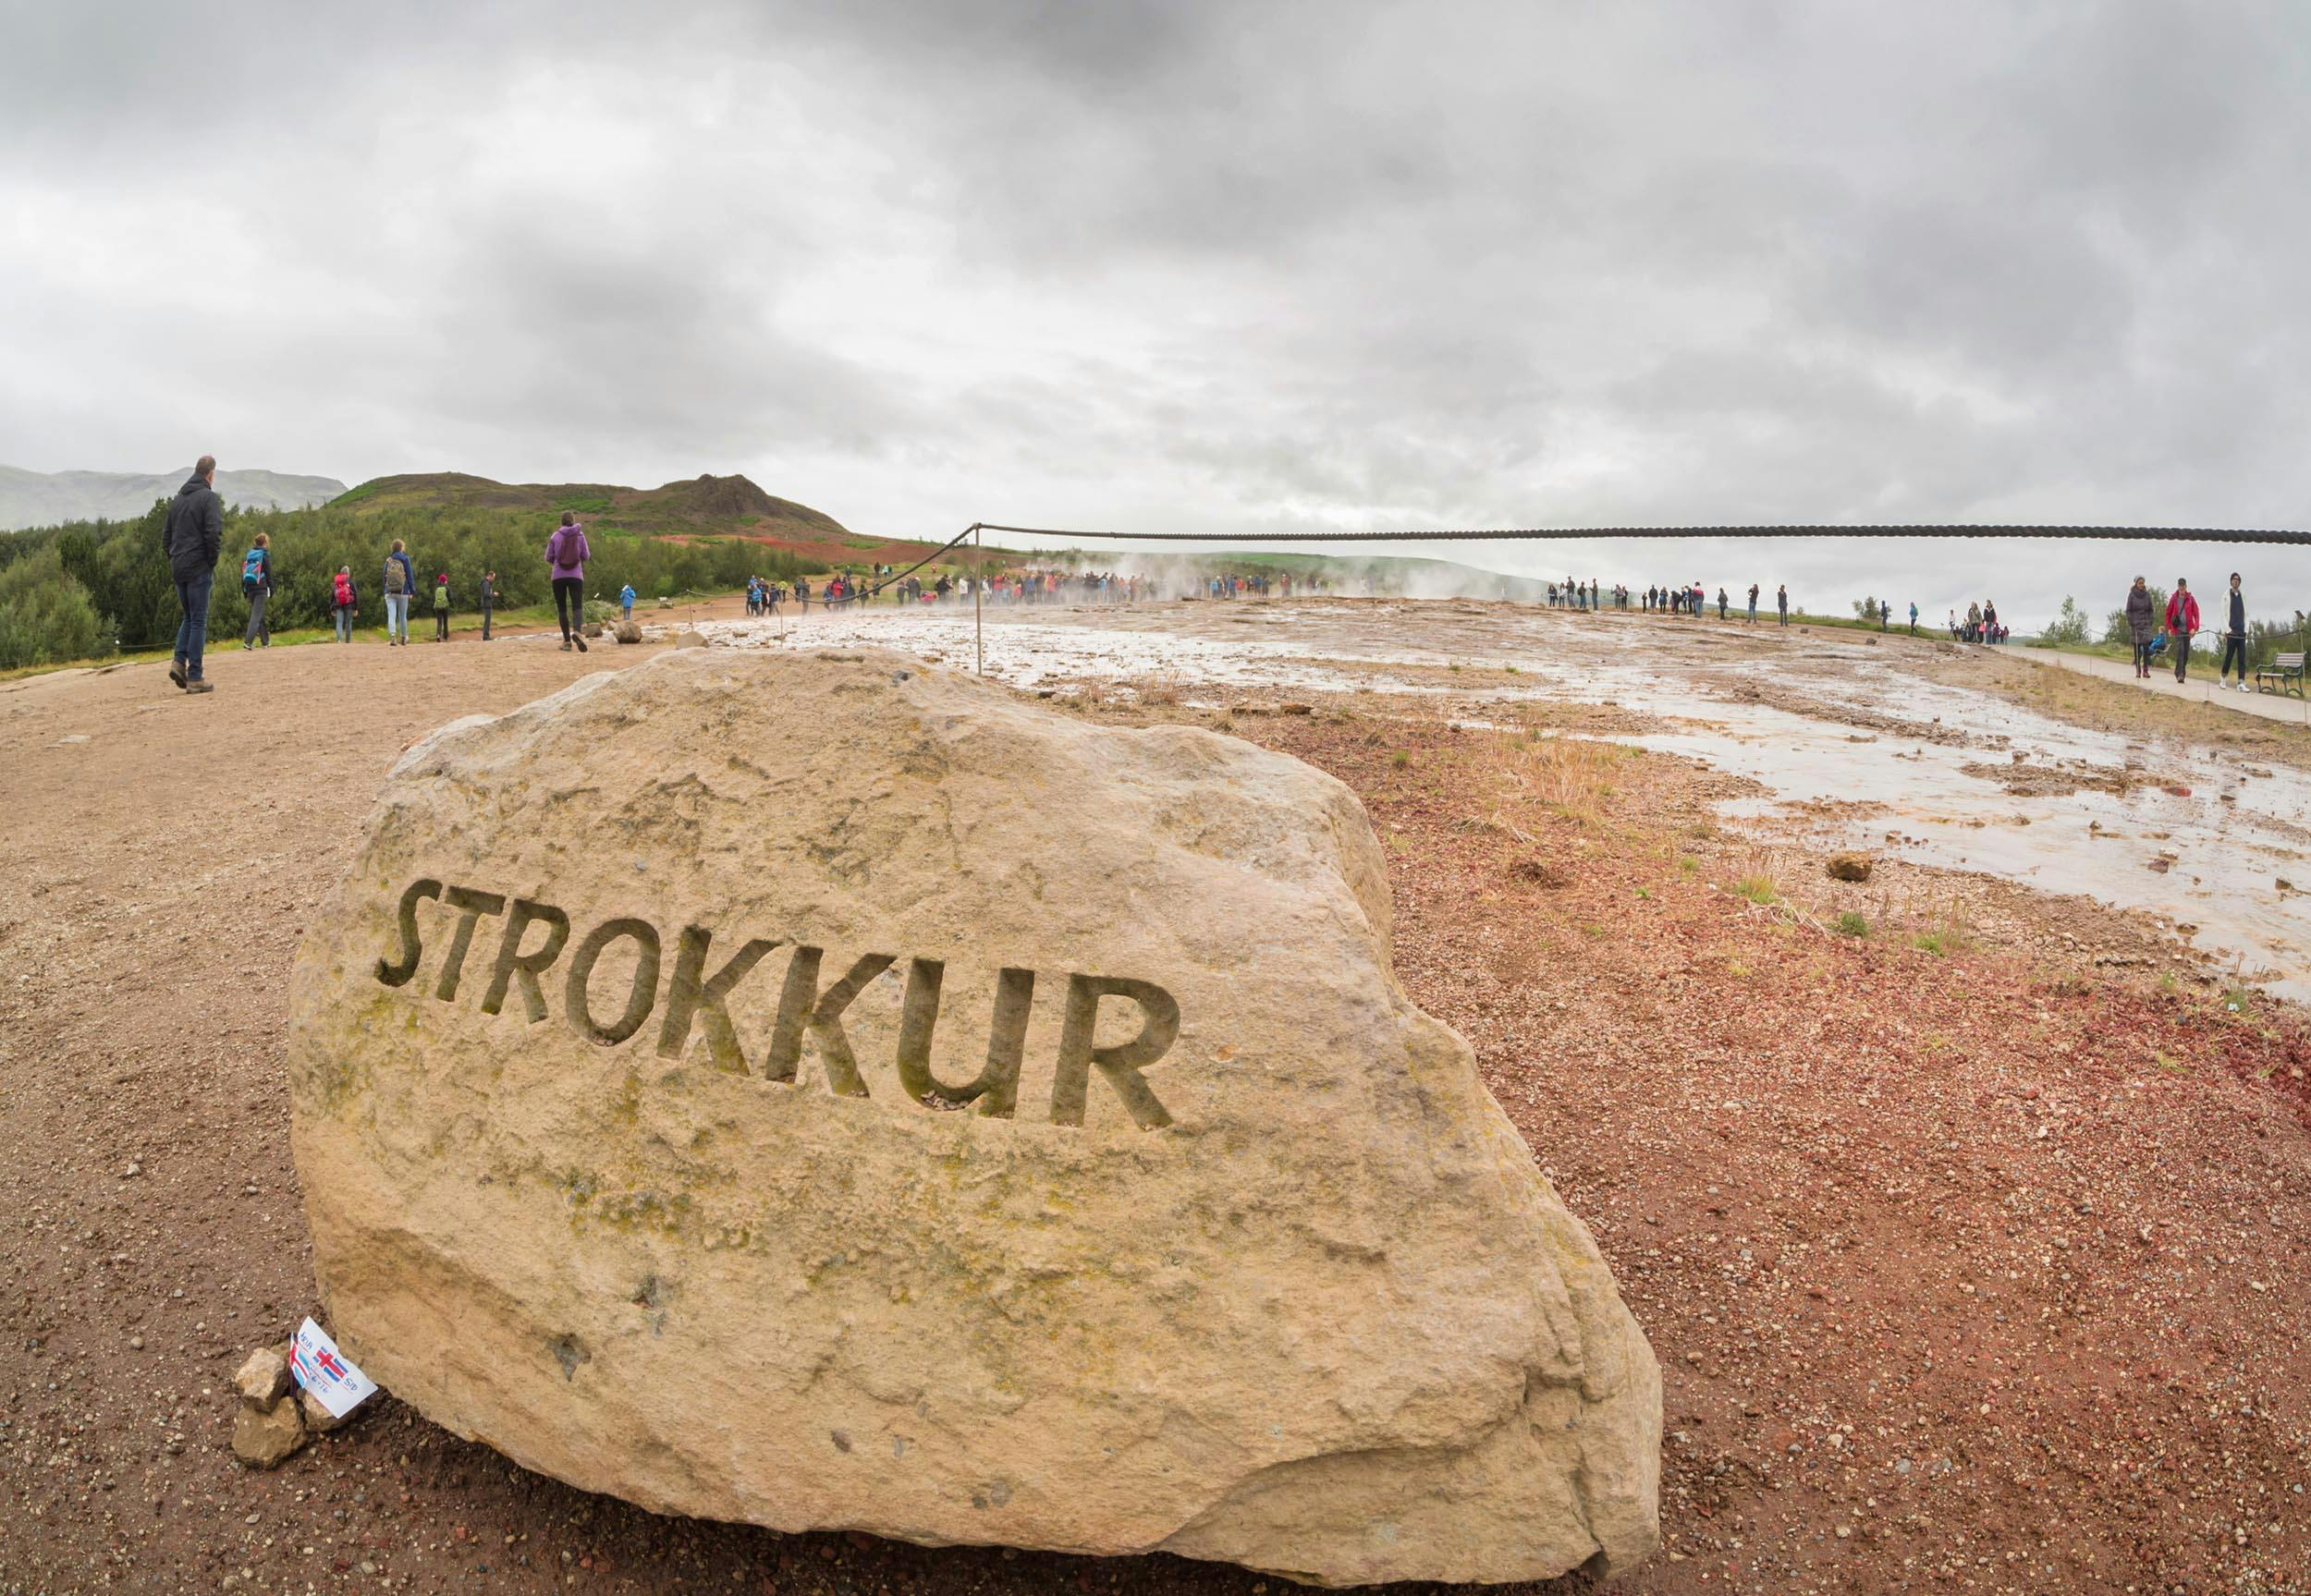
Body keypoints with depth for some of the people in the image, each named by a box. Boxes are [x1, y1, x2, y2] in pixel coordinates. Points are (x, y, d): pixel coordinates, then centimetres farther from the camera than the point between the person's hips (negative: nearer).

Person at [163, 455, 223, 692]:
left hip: (178, 569, 6)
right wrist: (212, 562, -6)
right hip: (199, 568, -6)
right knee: (198, 621, -4)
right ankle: (195, 677, -4)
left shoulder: (177, 499, 16)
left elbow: (166, 535, 16)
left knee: (189, 617, 19)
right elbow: (214, 533, -17)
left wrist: (172, 560, 16)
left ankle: (179, 661, 1)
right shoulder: (208, 497, -6)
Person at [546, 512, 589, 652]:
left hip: (558, 576, 1)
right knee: (577, 607, -6)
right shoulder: (580, 535, 1)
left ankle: (567, 641, 3)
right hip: (576, 576, -1)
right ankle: (577, 631, -35)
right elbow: (585, 556, 2)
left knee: (562, 609, 9)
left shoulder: (555, 536, 1)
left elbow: (549, 558, 4)